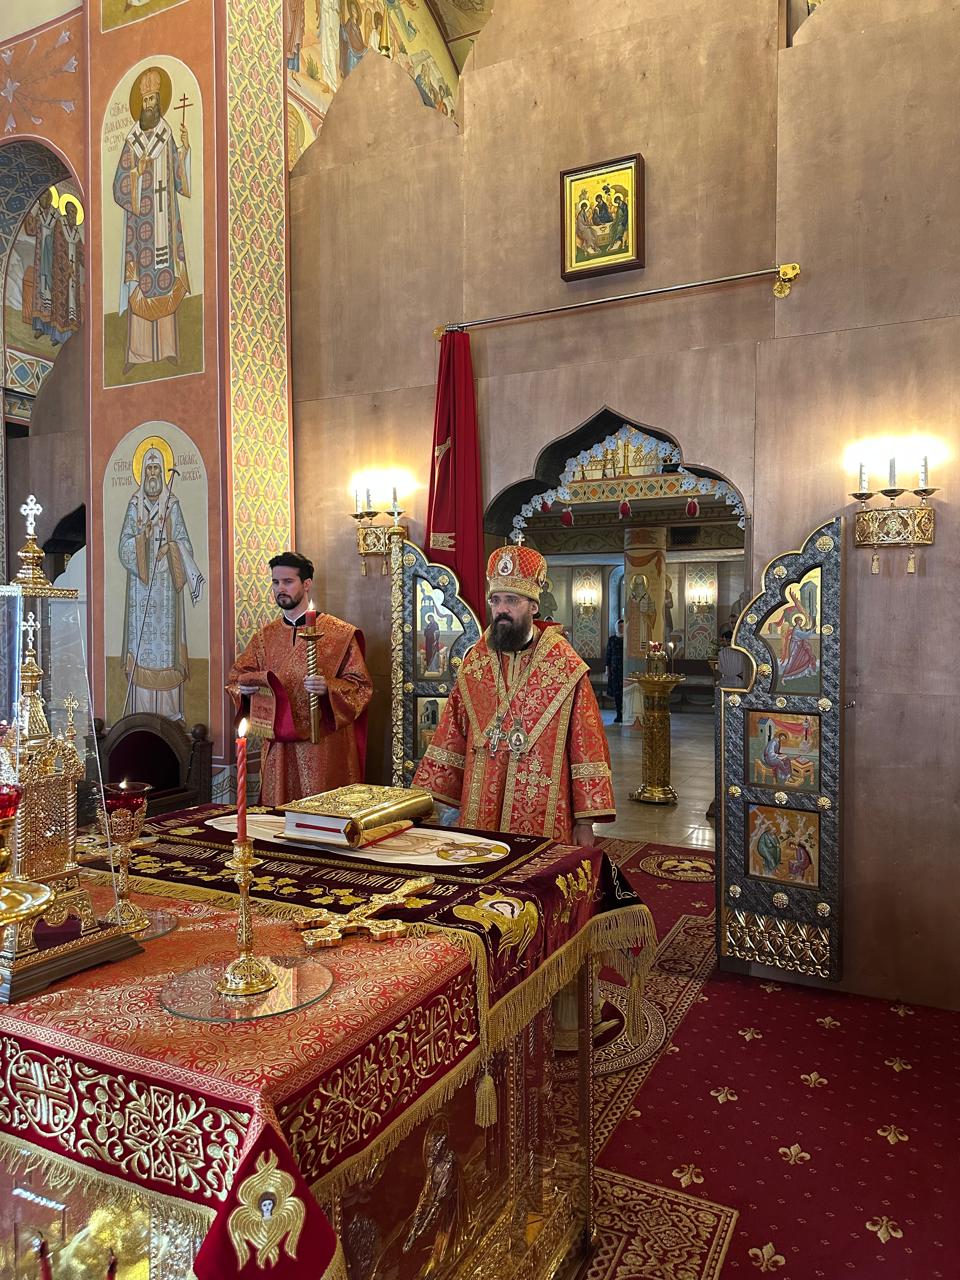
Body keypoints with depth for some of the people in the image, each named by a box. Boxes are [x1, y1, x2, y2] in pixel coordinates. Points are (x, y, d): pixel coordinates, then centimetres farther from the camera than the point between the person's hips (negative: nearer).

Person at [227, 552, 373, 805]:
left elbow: (361, 685, -4)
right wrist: (243, 688, -7)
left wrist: (328, 687, -22)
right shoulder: (265, 636, 10)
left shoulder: (339, 633, -3)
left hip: (323, 745, -4)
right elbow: (235, 678, 15)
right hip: (278, 746, 4)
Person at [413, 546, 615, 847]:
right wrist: (428, 798, 4)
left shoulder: (567, 666, -7)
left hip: (542, 822, -3)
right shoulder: (475, 661, 5)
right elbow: (452, 738, 8)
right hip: (479, 816, 3)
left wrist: (585, 822, -9)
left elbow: (586, 748, -7)